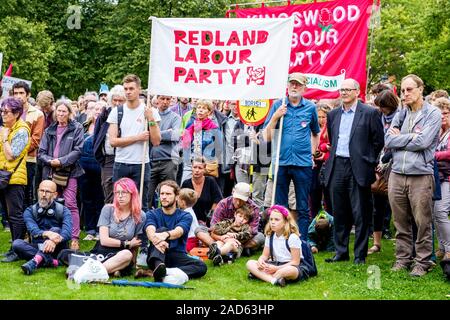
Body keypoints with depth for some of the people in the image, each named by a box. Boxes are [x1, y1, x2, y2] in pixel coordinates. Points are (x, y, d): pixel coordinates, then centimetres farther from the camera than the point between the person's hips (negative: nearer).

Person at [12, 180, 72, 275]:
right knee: (16, 243, -25)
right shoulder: (30, 211, 0)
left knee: (56, 230, -29)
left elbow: (67, 233, -23)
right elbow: (34, 231, -20)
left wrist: (55, 241, -45)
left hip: (56, 249, -1)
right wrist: (47, 234, -42)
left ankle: (36, 261, -48)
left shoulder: (63, 211, -4)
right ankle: (51, 261, -35)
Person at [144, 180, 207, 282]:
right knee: (162, 229, -26)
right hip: (156, 256, 0)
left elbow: (178, 232, -17)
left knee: (201, 266, -26)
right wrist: (156, 240, -39)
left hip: (177, 257, 1)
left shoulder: (185, 216, 7)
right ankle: (158, 266, -53)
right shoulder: (152, 214, 9)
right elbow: (150, 231, -14)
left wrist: (166, 235, -41)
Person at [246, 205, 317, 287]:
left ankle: (262, 276, -28)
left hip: (291, 266, -6)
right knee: (250, 263, -14)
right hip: (276, 265, 7)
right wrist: (260, 261, -16)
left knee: (291, 270, -45)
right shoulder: (270, 236, 6)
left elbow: (295, 262, -15)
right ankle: (273, 280, -35)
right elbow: (265, 255, 9)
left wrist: (276, 268, -24)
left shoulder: (292, 237, -14)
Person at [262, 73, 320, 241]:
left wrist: (312, 152, 12)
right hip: (281, 162, 0)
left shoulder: (310, 107, 5)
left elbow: (315, 133, 22)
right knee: (279, 207, 6)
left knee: (303, 208, 4)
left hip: (303, 163, 0)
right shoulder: (278, 105, 4)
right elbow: (267, 136, 1)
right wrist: (275, 117, -11)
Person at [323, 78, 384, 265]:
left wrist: (368, 162, -1)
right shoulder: (333, 115, 14)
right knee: (339, 213, 9)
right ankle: (341, 252, 18)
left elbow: (378, 140, -1)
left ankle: (360, 255, 6)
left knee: (360, 214, -1)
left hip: (358, 168, -5)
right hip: (337, 167, 5)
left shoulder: (370, 113, -2)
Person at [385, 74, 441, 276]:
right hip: (397, 174, 5)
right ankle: (403, 258, 20)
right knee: (401, 222, 10)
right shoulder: (400, 115, 15)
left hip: (421, 175, -5)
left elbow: (422, 142, -13)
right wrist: (411, 137, -5)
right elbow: (388, 140, 3)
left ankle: (422, 262, 9)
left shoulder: (433, 114, -1)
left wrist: (399, 138, -1)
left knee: (422, 223, 0)